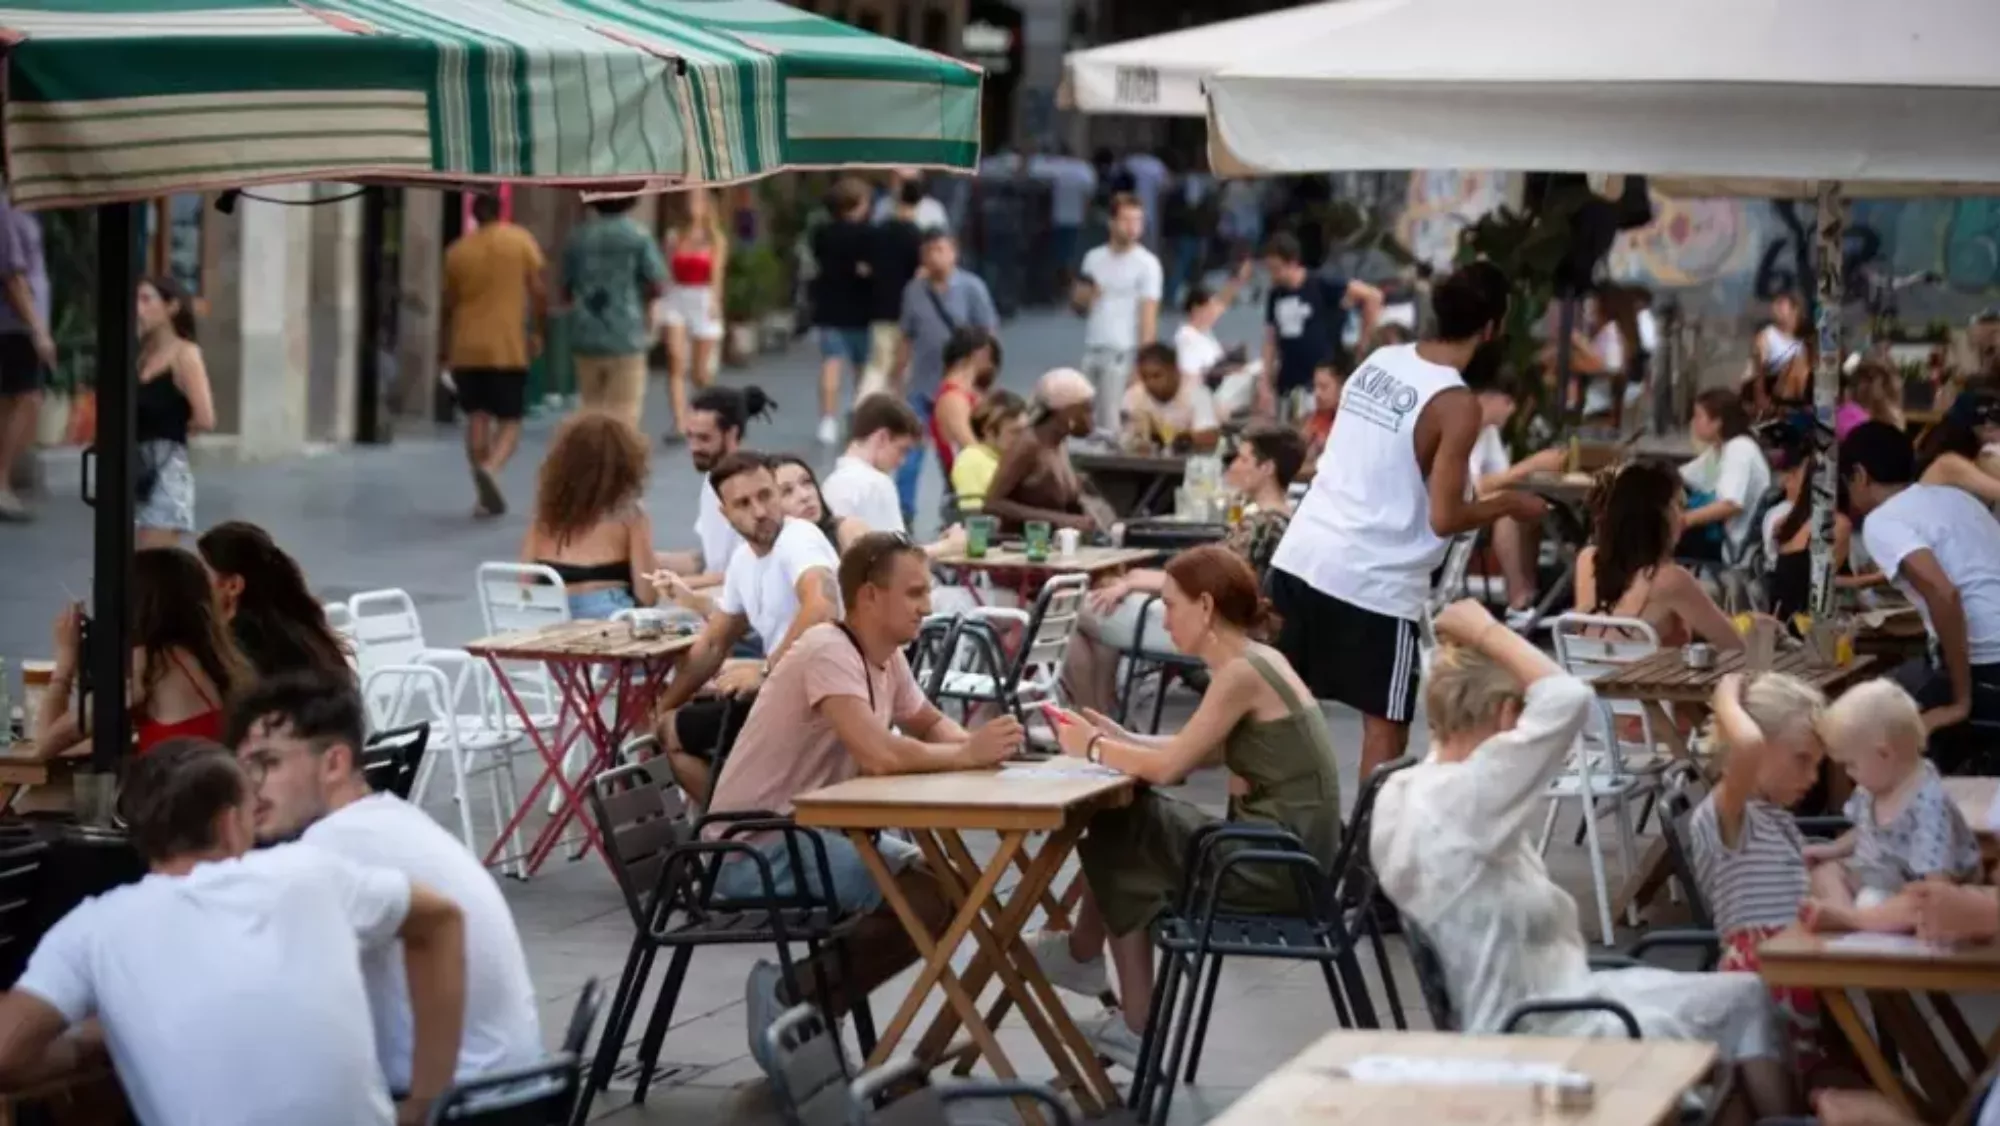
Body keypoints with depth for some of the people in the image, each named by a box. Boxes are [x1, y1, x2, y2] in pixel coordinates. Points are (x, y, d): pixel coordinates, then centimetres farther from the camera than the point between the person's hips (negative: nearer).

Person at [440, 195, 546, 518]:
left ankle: (486, 495, 5)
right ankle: (491, 468, -25)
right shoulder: (521, 241, -1)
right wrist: (537, 332, 7)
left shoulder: (458, 251, 5)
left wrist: (444, 349, 21)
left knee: (477, 418, 9)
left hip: (467, 348, 2)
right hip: (509, 347, -2)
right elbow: (539, 291, -5)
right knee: (509, 421, 4)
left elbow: (447, 305, 10)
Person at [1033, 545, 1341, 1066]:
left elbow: (1168, 766, -18)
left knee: (1123, 835, 6)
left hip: (1280, 864, -9)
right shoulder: (1256, 661, 11)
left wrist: (1094, 748, -2)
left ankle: (1084, 955, 27)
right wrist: (1120, 739, 7)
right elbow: (1195, 753, 17)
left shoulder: (1242, 673, -17)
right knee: (1127, 830, 13)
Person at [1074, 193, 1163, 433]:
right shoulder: (1094, 258, 12)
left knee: (1110, 423, -10)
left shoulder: (1147, 264, -4)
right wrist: (1082, 298, -3)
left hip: (1122, 352, -6)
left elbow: (1149, 316, -8)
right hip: (1091, 349, 6)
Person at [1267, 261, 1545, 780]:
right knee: (1385, 723, 5)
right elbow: (1444, 518, -15)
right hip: (1373, 581, -7)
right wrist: (1509, 505, 1)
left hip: (1304, 555, 7)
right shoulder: (1456, 404, -14)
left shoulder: (1380, 360, 8)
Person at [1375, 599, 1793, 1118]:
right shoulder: (1456, 802, -28)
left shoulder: (1406, 791, 0)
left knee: (1741, 997, 21)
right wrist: (1486, 633, -21)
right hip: (1536, 1041, -10)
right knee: (1745, 1004, 4)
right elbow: (1567, 698, -33)